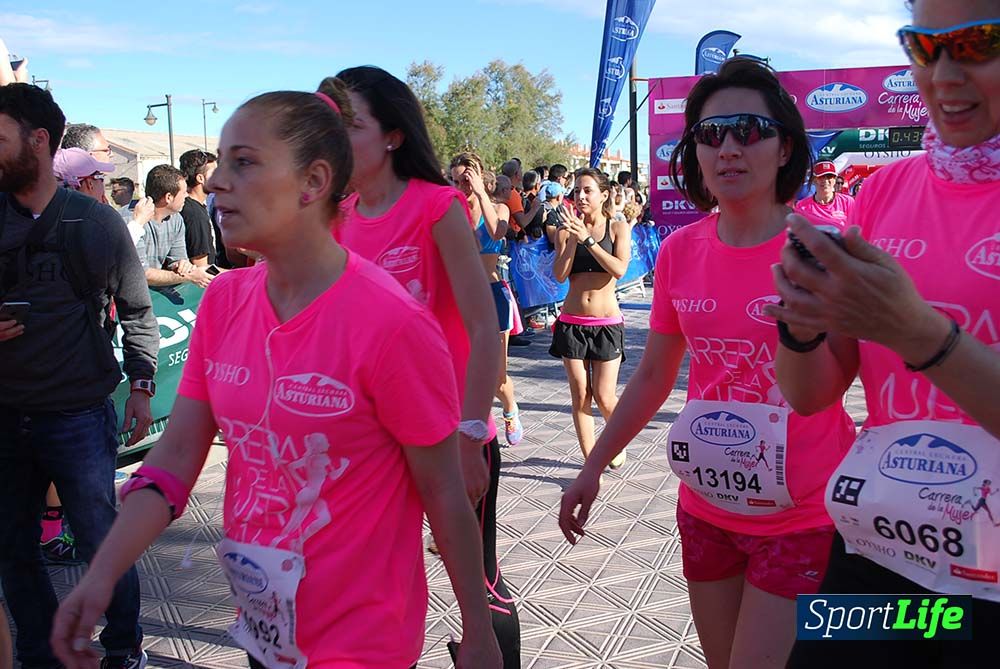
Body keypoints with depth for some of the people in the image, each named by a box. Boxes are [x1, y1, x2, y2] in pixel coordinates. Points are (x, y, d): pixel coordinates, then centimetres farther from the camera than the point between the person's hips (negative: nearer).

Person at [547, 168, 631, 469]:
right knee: (580, 397, 4)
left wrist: (587, 239, -19)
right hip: (572, 322, 2)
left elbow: (619, 269, -17)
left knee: (604, 398, -1)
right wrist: (572, 239, -17)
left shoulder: (618, 227, -1)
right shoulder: (567, 229, 3)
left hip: (607, 323, -2)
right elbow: (560, 275, -7)